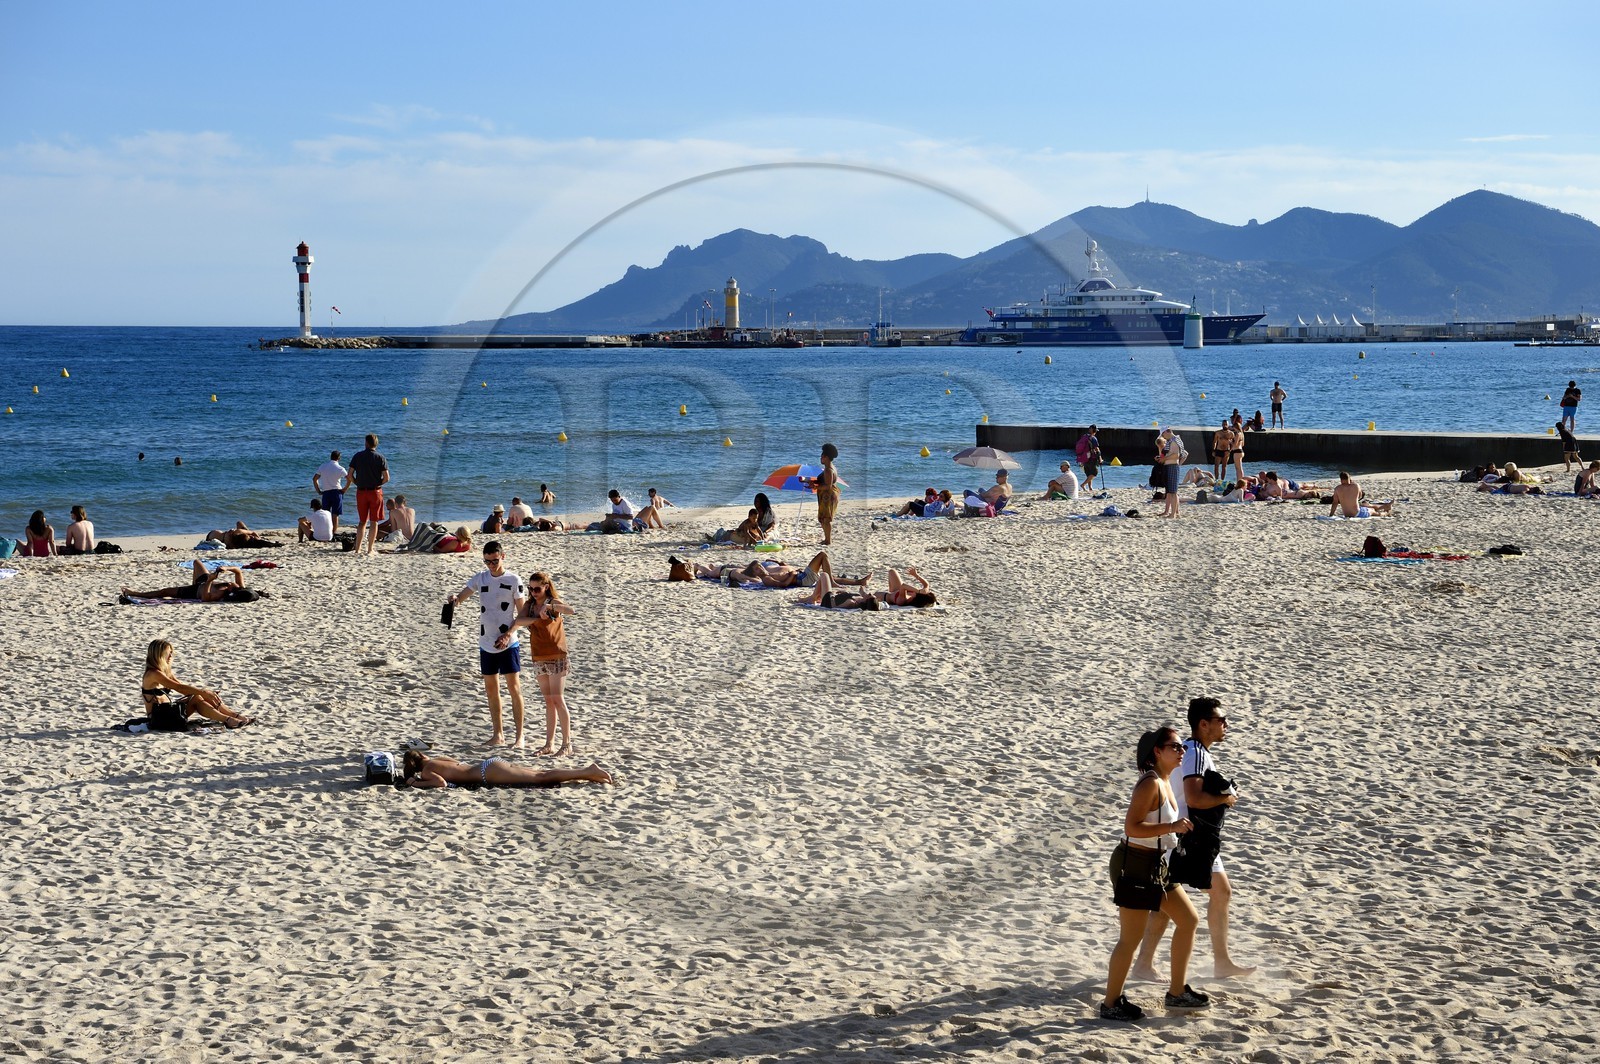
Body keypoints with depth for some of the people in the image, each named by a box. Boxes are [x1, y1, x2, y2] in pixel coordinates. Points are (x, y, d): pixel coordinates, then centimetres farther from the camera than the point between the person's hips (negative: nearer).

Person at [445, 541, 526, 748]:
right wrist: (454, 599, -19)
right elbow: (461, 596, 6)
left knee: (514, 688, -6)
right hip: (486, 644, 5)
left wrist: (508, 634, -17)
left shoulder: (514, 580, -5)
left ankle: (519, 735, -3)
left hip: (508, 644, -5)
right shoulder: (480, 578, 8)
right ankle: (497, 734, 19)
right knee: (491, 689, 10)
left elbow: (522, 614, -5)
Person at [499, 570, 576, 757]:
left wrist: (549, 606, -37)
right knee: (548, 701, 9)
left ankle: (567, 745, -6)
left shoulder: (554, 603, -6)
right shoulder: (529, 605, 10)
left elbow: (570, 611, -27)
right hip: (538, 658, 6)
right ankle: (549, 745, 11)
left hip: (556, 657, -6)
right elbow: (519, 620, -6)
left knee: (558, 700, -9)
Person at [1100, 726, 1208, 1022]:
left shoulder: (1163, 782, 10)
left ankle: (1177, 992, 26)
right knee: (1130, 940, -2)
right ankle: (1111, 1003, 11)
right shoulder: (1150, 784, -20)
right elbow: (1131, 827, -27)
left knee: (1189, 920, 16)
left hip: (1158, 865, 10)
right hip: (1137, 867, -10)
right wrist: (1172, 827, -30)